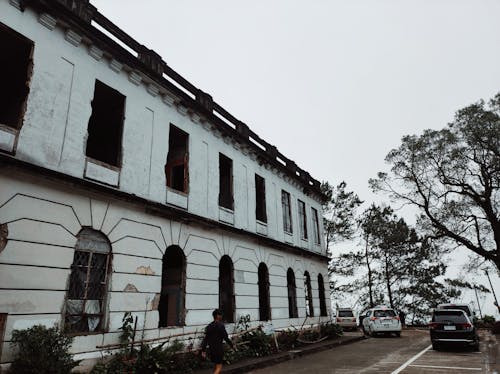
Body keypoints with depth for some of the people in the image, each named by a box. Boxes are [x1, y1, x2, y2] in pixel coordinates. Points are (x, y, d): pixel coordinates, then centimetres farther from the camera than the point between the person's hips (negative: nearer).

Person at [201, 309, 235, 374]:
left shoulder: (209, 326, 6)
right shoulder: (220, 325, -15)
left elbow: (205, 339, 6)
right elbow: (226, 338, -13)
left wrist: (203, 350, 9)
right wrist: (232, 345, -1)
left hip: (211, 349, 7)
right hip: (218, 349, -7)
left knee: (216, 365, 22)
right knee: (219, 367, 0)